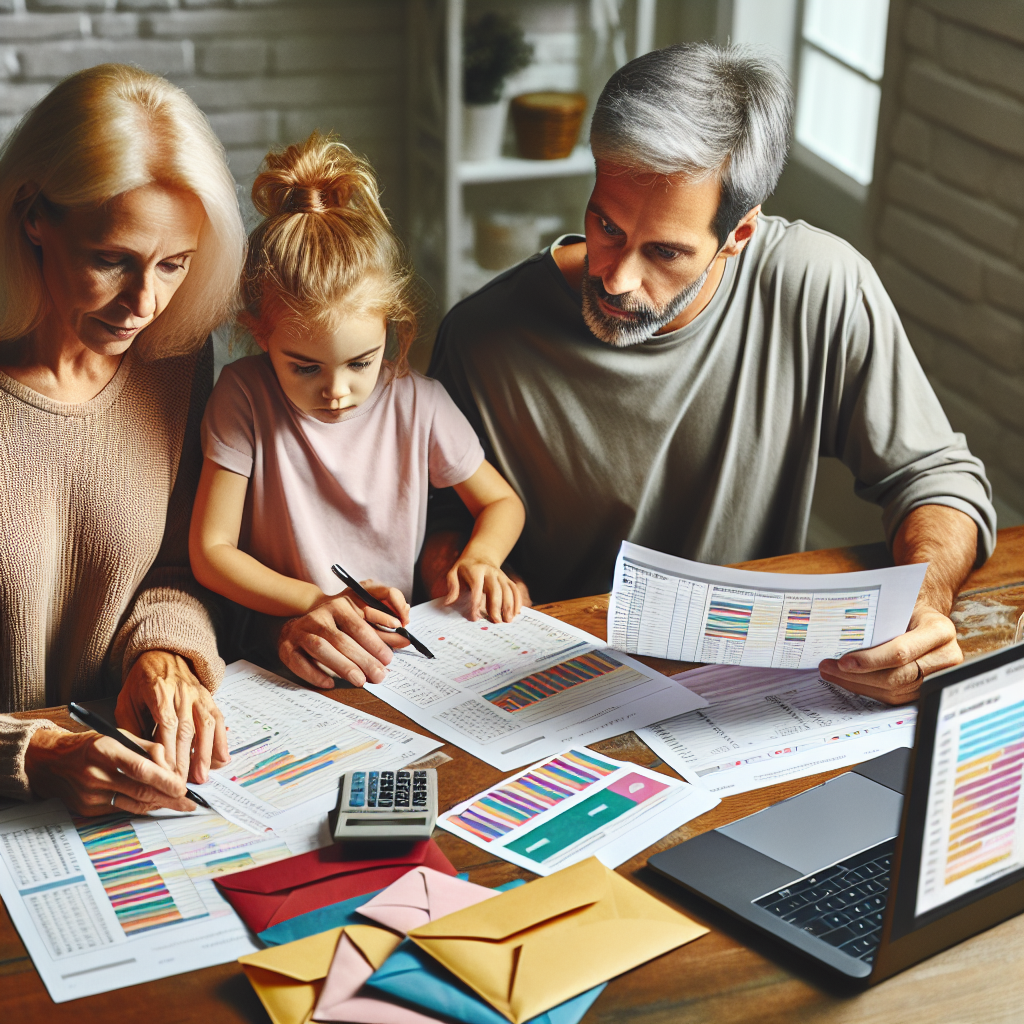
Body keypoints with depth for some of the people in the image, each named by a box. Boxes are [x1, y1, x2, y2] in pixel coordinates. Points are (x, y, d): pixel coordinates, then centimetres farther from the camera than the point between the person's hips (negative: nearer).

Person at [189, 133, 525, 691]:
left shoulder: (419, 404, -4)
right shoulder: (244, 397, -8)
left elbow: (502, 502, 11)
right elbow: (210, 551, -6)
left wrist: (480, 558, -11)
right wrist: (315, 603, -19)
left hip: (398, 643, 4)